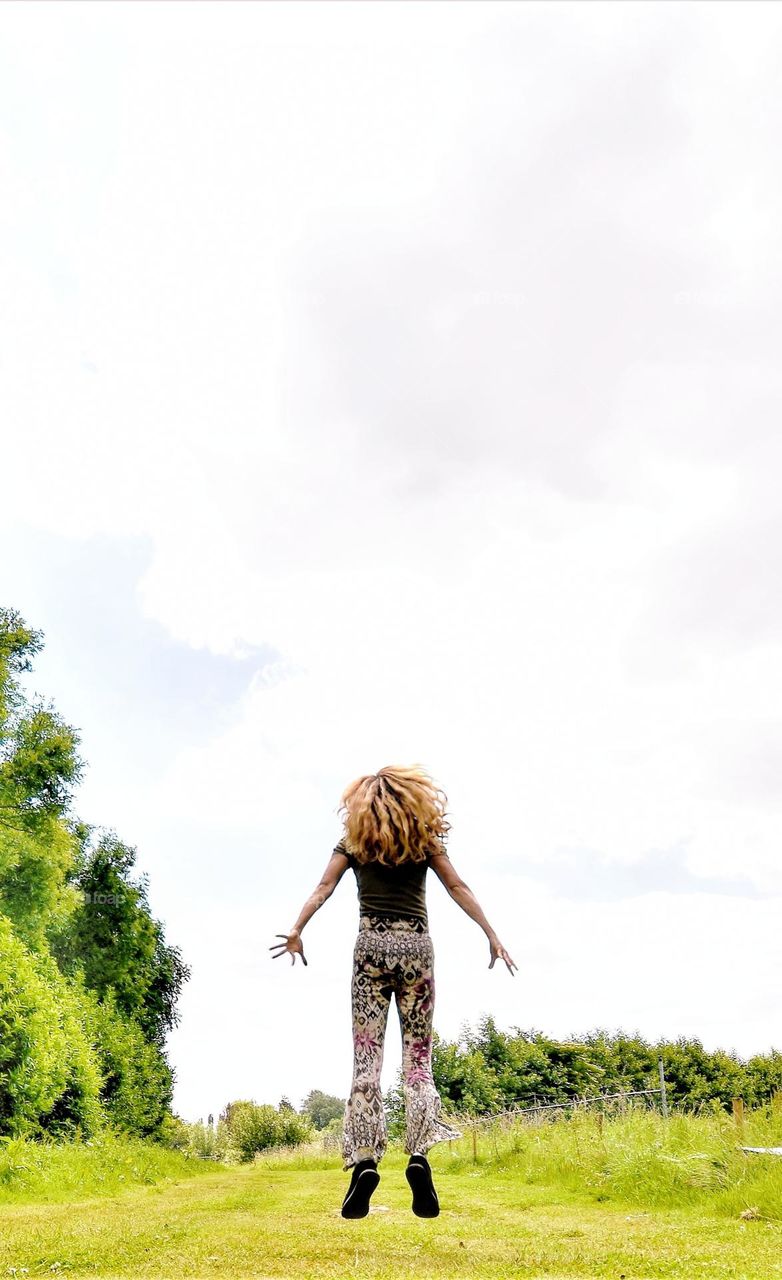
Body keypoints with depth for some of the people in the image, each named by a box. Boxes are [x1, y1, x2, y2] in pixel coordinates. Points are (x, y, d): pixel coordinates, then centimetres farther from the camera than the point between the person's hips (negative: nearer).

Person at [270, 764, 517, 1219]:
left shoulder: (354, 841, 9)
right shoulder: (425, 840, 10)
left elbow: (324, 888, -1)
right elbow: (458, 888, 5)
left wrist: (296, 931, -2)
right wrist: (492, 935, 7)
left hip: (372, 946, -1)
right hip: (417, 947, 1)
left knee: (367, 1058, -1)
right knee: (418, 1057, 5)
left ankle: (365, 1160, -13)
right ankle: (419, 1156, -11)